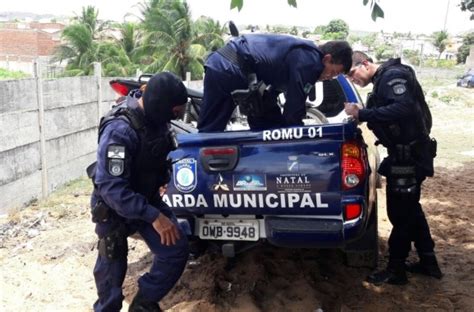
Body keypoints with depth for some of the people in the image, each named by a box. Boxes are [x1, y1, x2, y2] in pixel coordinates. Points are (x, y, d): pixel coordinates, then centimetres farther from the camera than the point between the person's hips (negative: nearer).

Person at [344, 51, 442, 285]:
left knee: (400, 213, 1)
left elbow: (404, 108, -32)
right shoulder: (383, 80, 14)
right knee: (410, 209, 20)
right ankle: (428, 261, 32)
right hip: (408, 154, 10)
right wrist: (362, 116, -1)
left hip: (409, 156, -10)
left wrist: (362, 114, -29)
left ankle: (395, 270, 15)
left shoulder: (392, 75, -17)